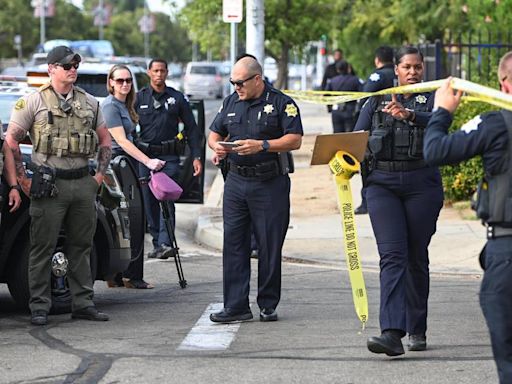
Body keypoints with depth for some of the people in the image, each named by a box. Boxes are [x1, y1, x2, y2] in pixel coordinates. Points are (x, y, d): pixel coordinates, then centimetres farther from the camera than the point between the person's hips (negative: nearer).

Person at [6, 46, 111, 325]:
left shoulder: (89, 103, 13)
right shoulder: (34, 101, -1)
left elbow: (105, 140, 22)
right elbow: (11, 140, -1)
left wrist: (100, 174, 11)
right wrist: (23, 180, -5)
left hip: (83, 184, 5)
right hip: (49, 185, -4)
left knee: (81, 246, 9)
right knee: (42, 247, -3)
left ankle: (83, 304, 16)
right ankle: (39, 307, 1)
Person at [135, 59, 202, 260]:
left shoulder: (177, 98, 7)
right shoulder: (139, 98, 8)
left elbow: (191, 128, 10)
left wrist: (196, 156, 2)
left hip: (169, 156, -2)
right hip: (145, 155, 2)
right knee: (149, 201, 3)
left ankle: (166, 243, -22)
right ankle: (157, 243, 12)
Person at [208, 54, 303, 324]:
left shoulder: (281, 103, -3)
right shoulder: (231, 102, 13)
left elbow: (294, 140, -9)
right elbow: (214, 133, 20)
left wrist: (262, 145, -20)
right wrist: (216, 145, -4)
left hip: (270, 183, -5)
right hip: (236, 182, 5)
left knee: (269, 246, 1)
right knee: (233, 243, 0)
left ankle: (268, 306, 10)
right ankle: (236, 306, 2)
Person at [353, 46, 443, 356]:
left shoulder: (431, 98, 5)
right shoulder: (377, 100, 12)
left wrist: (409, 115, -37)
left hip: (422, 184, -1)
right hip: (383, 184, 1)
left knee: (417, 258, 7)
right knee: (392, 256, -11)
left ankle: (417, 330, 22)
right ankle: (392, 333, -22)